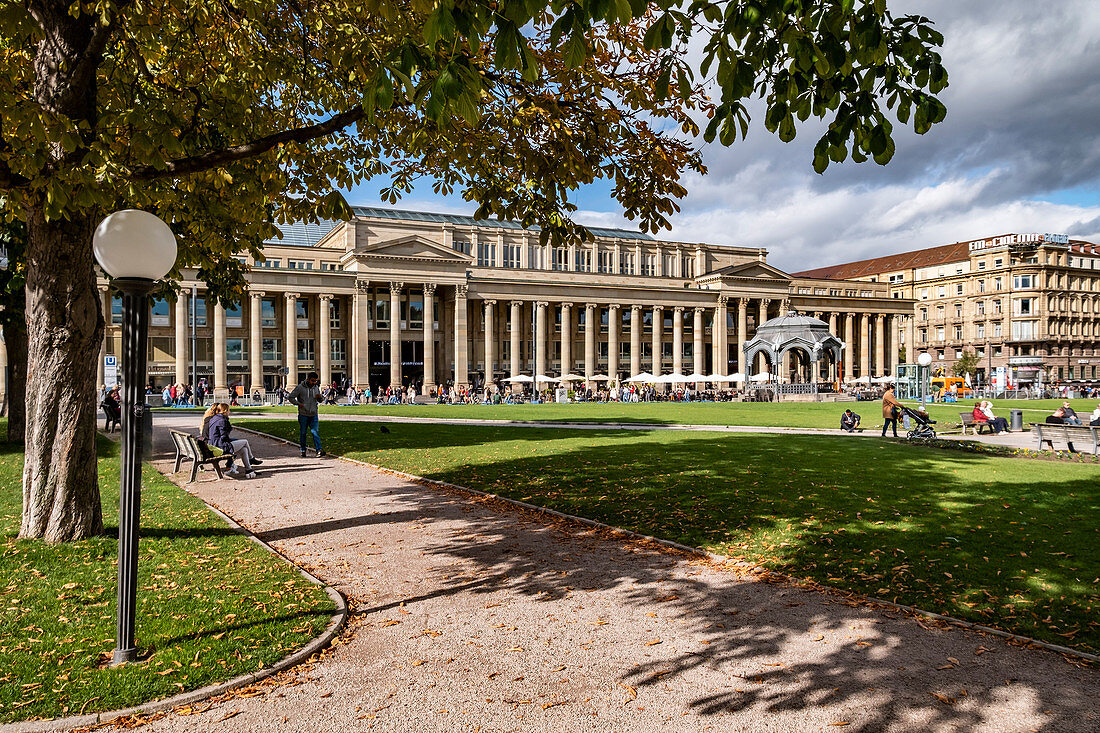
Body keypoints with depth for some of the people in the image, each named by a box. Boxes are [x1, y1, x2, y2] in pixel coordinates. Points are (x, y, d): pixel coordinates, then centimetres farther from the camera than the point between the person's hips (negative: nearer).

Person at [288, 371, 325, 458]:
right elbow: (290, 397, -3)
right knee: (303, 433, 7)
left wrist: (319, 397, -4)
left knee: (315, 432, -10)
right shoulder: (300, 387, -7)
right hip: (303, 415, -2)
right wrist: (299, 404, -13)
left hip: (313, 415, 2)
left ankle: (319, 450, -19)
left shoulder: (316, 388, 7)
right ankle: (303, 450, 19)